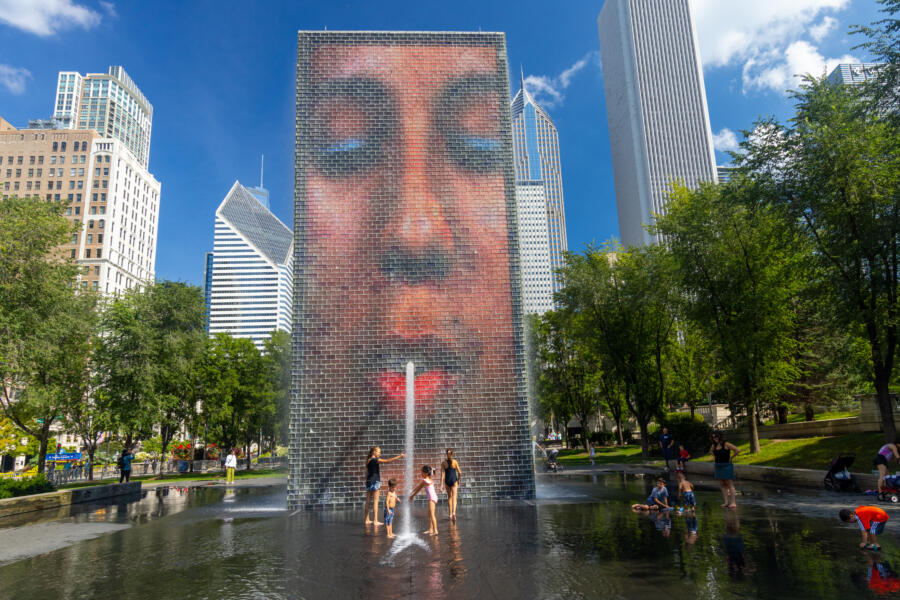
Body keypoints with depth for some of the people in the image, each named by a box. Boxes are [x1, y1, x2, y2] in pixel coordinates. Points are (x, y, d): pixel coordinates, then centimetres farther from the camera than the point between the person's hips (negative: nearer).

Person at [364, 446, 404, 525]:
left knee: (368, 501, 12)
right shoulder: (375, 460, -12)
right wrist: (399, 457, -17)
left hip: (368, 481, 8)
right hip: (374, 481, -8)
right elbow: (387, 461, -18)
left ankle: (367, 520, 18)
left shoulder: (368, 460, 11)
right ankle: (375, 520, -4)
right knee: (375, 501, -4)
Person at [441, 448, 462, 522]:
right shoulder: (455, 462, -5)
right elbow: (459, 473, -1)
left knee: (449, 497, 21)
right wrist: (458, 480, 18)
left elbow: (442, 474, -8)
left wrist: (441, 484, -9)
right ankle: (454, 513, -29)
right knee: (454, 498, -6)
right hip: (454, 480, -2)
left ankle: (450, 514, 27)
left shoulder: (443, 463, -3)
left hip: (447, 481, 2)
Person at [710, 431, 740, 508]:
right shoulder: (714, 445, 7)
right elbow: (711, 451, 30)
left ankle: (733, 502, -4)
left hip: (727, 466, -7)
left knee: (730, 484, -5)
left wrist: (731, 457, -10)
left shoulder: (726, 444, -12)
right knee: (722, 485, 5)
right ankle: (726, 502, 8)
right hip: (718, 466, 7)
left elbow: (738, 450, -18)